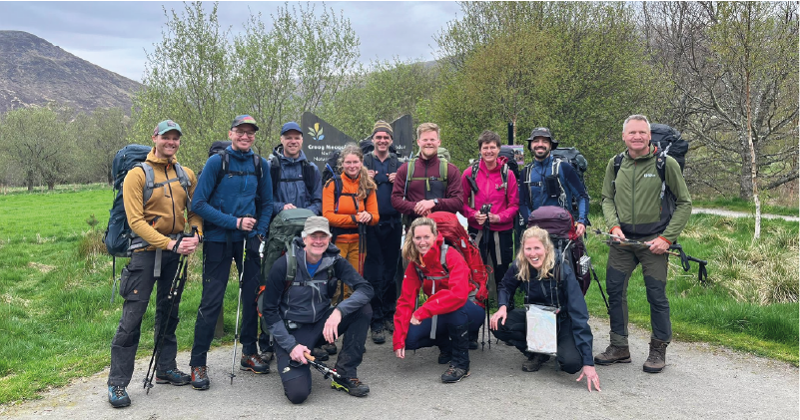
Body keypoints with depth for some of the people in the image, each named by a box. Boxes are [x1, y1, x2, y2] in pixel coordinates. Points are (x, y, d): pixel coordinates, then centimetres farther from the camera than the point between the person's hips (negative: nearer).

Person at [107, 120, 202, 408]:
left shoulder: (187, 175, 8)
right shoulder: (137, 175, -7)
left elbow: (195, 210, 10)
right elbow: (136, 220, -13)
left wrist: (196, 235, -11)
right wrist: (169, 244, -21)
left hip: (177, 252, 5)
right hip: (147, 251, -5)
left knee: (169, 311, 15)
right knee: (132, 316, -5)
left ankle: (166, 368, 29)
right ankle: (117, 383, 5)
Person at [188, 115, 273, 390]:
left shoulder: (260, 165, 6)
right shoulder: (216, 162, -6)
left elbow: (266, 204, 14)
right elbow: (199, 203, -10)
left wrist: (259, 233, 1)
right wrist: (234, 222, -15)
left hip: (249, 239, 4)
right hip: (219, 240, -4)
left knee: (253, 295, 9)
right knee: (212, 300, -4)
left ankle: (249, 353, 25)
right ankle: (198, 363, 8)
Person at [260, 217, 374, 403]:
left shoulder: (335, 262, -7)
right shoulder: (285, 265, -15)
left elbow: (366, 289, -18)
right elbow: (269, 310, -9)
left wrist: (339, 311, -35)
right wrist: (290, 345, -17)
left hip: (322, 324, 4)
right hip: (292, 331, -3)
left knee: (364, 310, -21)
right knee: (297, 393, -22)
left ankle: (345, 375, -8)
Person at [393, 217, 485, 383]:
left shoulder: (451, 256, -23)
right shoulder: (414, 264, -6)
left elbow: (459, 294, -38)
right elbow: (405, 301, -7)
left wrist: (423, 311, -41)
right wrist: (399, 340, -15)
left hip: (468, 311, -5)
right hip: (440, 315, 5)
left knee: (455, 305, -39)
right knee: (410, 338, -18)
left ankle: (461, 363, -18)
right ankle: (447, 346, 13)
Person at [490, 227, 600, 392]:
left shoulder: (563, 272, -28)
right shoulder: (519, 267, -18)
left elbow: (579, 316, -30)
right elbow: (505, 287, 4)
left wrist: (588, 363, -36)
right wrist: (503, 306, -21)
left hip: (562, 321, -4)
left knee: (572, 362, -32)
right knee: (499, 325, -24)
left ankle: (556, 349, 7)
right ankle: (538, 353, 1)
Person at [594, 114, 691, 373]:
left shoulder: (666, 164, -5)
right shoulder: (615, 164, 6)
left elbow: (684, 203, -1)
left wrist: (667, 238, -9)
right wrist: (614, 226, -5)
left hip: (654, 242, -4)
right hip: (622, 241, 4)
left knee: (657, 296, 2)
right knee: (615, 292, 6)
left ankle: (658, 350, 20)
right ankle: (619, 348, 21)